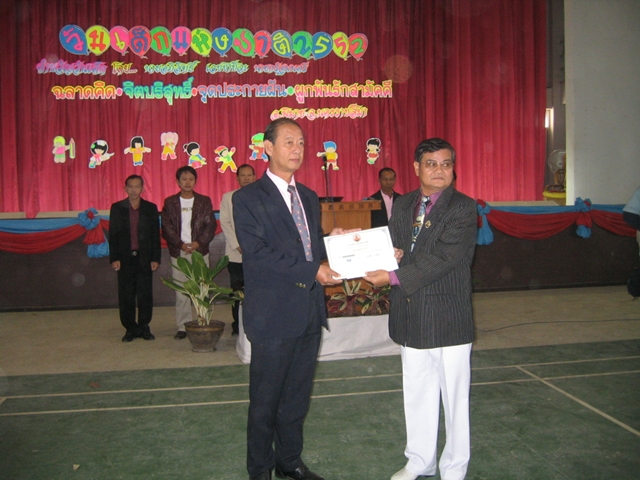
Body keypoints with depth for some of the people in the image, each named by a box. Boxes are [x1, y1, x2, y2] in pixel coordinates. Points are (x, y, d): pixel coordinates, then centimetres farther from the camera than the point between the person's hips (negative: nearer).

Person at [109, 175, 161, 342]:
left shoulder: (151, 208, 6)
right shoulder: (117, 208, 6)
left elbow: (156, 235, 5)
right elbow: (113, 235, 4)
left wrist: (155, 258, -1)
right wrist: (114, 258, -4)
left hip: (144, 258, 0)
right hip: (125, 259, 0)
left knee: (145, 295, 2)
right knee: (126, 296, 3)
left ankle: (144, 327, 14)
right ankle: (131, 328, 13)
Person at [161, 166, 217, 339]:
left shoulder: (204, 201, 8)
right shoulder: (170, 202, 8)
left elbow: (211, 225, 2)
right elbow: (167, 228, 2)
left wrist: (198, 243, -11)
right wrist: (181, 244, -11)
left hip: (200, 251, 0)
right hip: (178, 253, 0)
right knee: (181, 292, 1)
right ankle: (183, 327, 7)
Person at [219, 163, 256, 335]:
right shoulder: (228, 197, 11)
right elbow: (225, 223, 4)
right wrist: (238, 245, -6)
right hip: (235, 254, 0)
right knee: (237, 291, 2)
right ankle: (237, 325, 11)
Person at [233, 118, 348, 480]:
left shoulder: (309, 197, 15)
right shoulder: (248, 198, -7)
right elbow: (257, 253, -18)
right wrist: (312, 270, -20)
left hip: (309, 312, 6)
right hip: (274, 314, -6)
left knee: (298, 397, 17)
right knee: (265, 401, 8)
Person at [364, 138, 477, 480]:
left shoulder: (463, 208, -10)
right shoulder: (402, 206, 10)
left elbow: (443, 259, -20)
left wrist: (394, 277, -23)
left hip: (448, 317, -5)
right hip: (411, 315, 6)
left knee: (453, 395, 7)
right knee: (416, 393, 17)